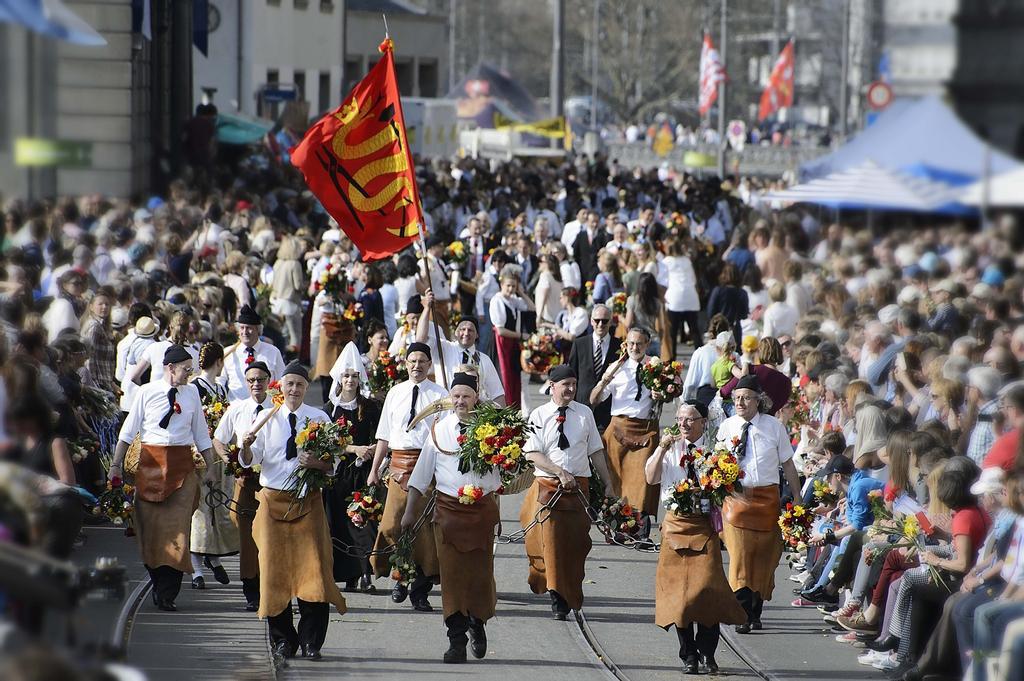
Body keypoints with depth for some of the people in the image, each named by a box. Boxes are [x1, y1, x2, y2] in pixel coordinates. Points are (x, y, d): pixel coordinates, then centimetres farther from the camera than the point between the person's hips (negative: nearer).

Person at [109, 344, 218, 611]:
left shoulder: (192, 393, 8)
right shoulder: (147, 392, -1)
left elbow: (201, 434, 15)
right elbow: (128, 431, 3)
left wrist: (211, 468, 14)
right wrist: (116, 465, 1)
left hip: (182, 466, 1)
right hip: (151, 464, -1)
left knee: (177, 527, -6)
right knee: (150, 526, 2)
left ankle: (167, 595, -4)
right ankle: (158, 584, 16)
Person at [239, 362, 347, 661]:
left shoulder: (319, 419, 4)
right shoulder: (267, 418, 6)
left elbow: (333, 465, 2)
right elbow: (249, 461, 1)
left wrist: (317, 463, -18)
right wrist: (246, 446, -20)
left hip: (308, 502, -1)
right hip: (273, 500, 1)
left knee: (313, 568, -8)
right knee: (274, 569, 1)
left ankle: (311, 642, -3)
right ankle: (282, 639, 12)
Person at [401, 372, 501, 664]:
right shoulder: (439, 430, 5)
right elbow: (422, 474, 11)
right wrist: (411, 511, 9)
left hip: (482, 508, 0)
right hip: (448, 507, 0)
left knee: (481, 572, 2)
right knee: (452, 574, -3)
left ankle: (478, 624, 29)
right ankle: (457, 640, 2)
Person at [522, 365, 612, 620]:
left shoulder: (585, 413, 6)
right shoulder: (539, 415, -1)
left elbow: (596, 451, 11)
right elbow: (532, 454, -7)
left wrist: (608, 483, 8)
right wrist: (560, 473, -17)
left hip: (579, 486, 2)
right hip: (548, 485, -2)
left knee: (577, 542, 1)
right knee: (551, 540, -6)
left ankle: (571, 597, 11)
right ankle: (557, 598, 3)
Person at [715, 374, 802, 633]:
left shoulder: (774, 426, 3)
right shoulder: (727, 427, 3)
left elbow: (788, 465, 9)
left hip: (767, 495, 1)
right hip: (735, 495, -1)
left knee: (764, 555, 6)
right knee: (739, 555, -10)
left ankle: (756, 611, 20)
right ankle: (743, 615, -12)